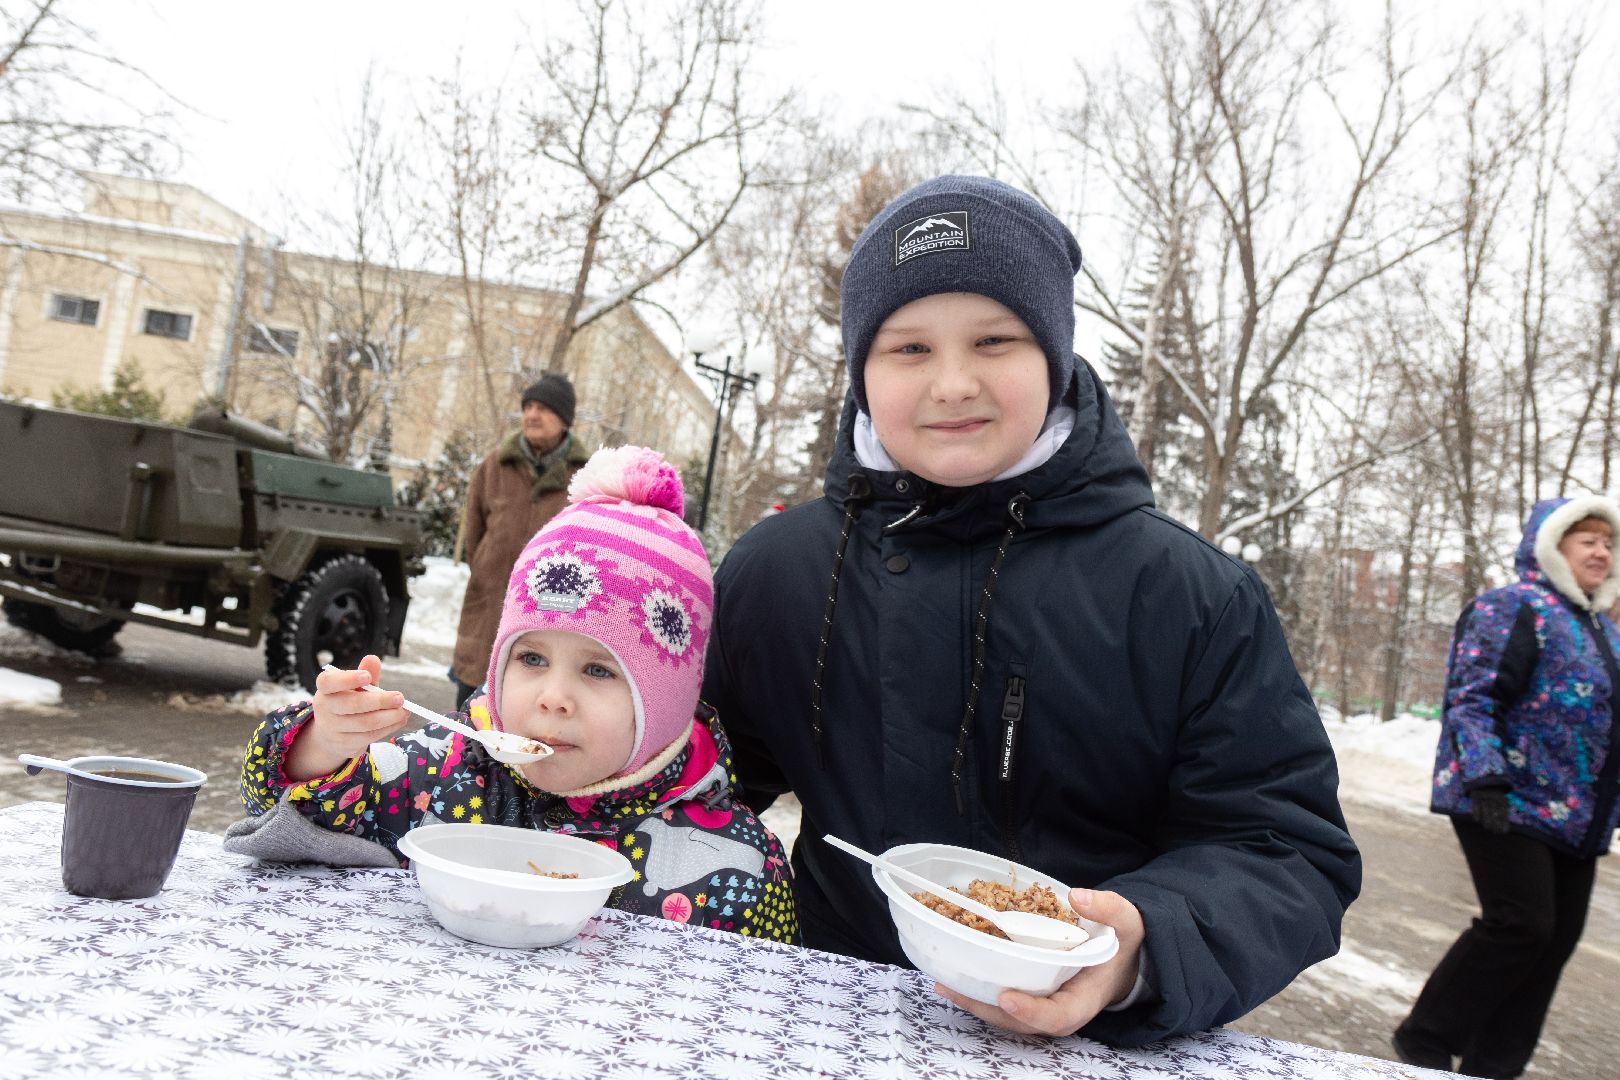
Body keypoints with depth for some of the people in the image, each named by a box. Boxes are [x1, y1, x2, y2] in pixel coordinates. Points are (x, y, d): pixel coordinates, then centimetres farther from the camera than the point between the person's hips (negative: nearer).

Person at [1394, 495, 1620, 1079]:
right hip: (1508, 805, -9)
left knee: (1557, 935, 8)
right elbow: (1469, 699, -16)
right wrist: (1485, 778, -26)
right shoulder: (1512, 608, -8)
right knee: (1520, 924, -13)